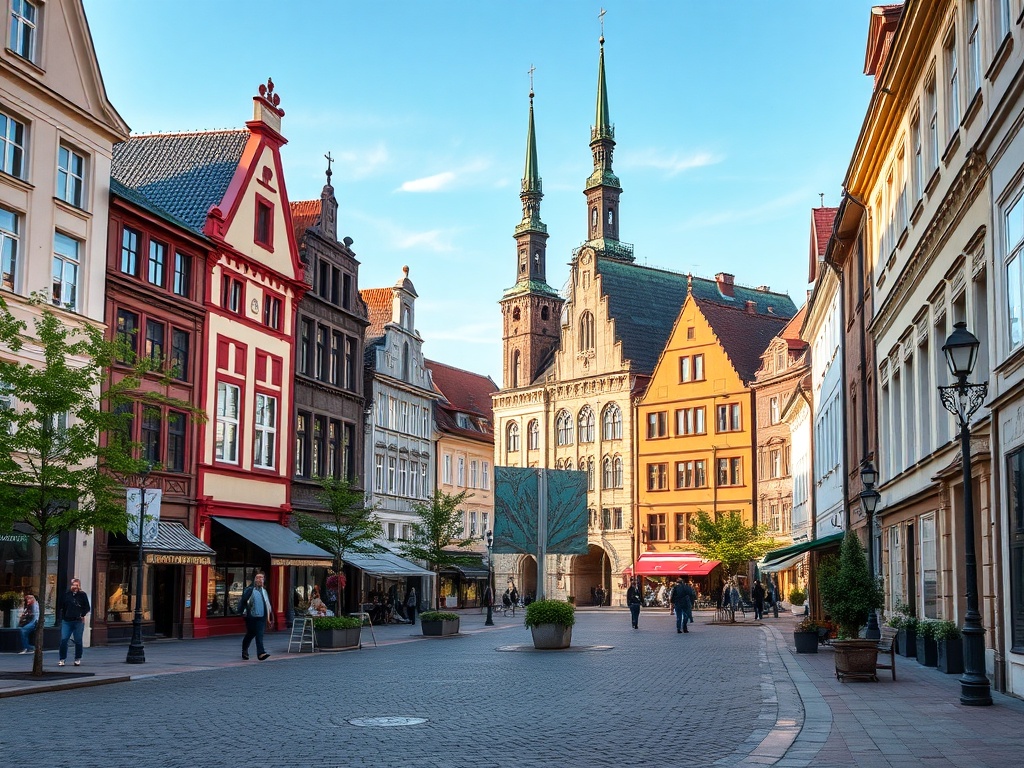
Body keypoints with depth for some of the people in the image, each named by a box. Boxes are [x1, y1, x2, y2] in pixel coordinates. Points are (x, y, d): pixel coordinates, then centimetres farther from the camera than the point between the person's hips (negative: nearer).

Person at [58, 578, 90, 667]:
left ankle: (78, 659, 16)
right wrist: (63, 616, 2)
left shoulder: (82, 595, 2)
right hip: (66, 621, 1)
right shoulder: (66, 594, 6)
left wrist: (83, 615, -7)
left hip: (78, 621, -1)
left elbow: (86, 608, 5)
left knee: (78, 641, 5)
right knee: (63, 640, -5)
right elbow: (62, 606, 11)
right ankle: (62, 659, 5)